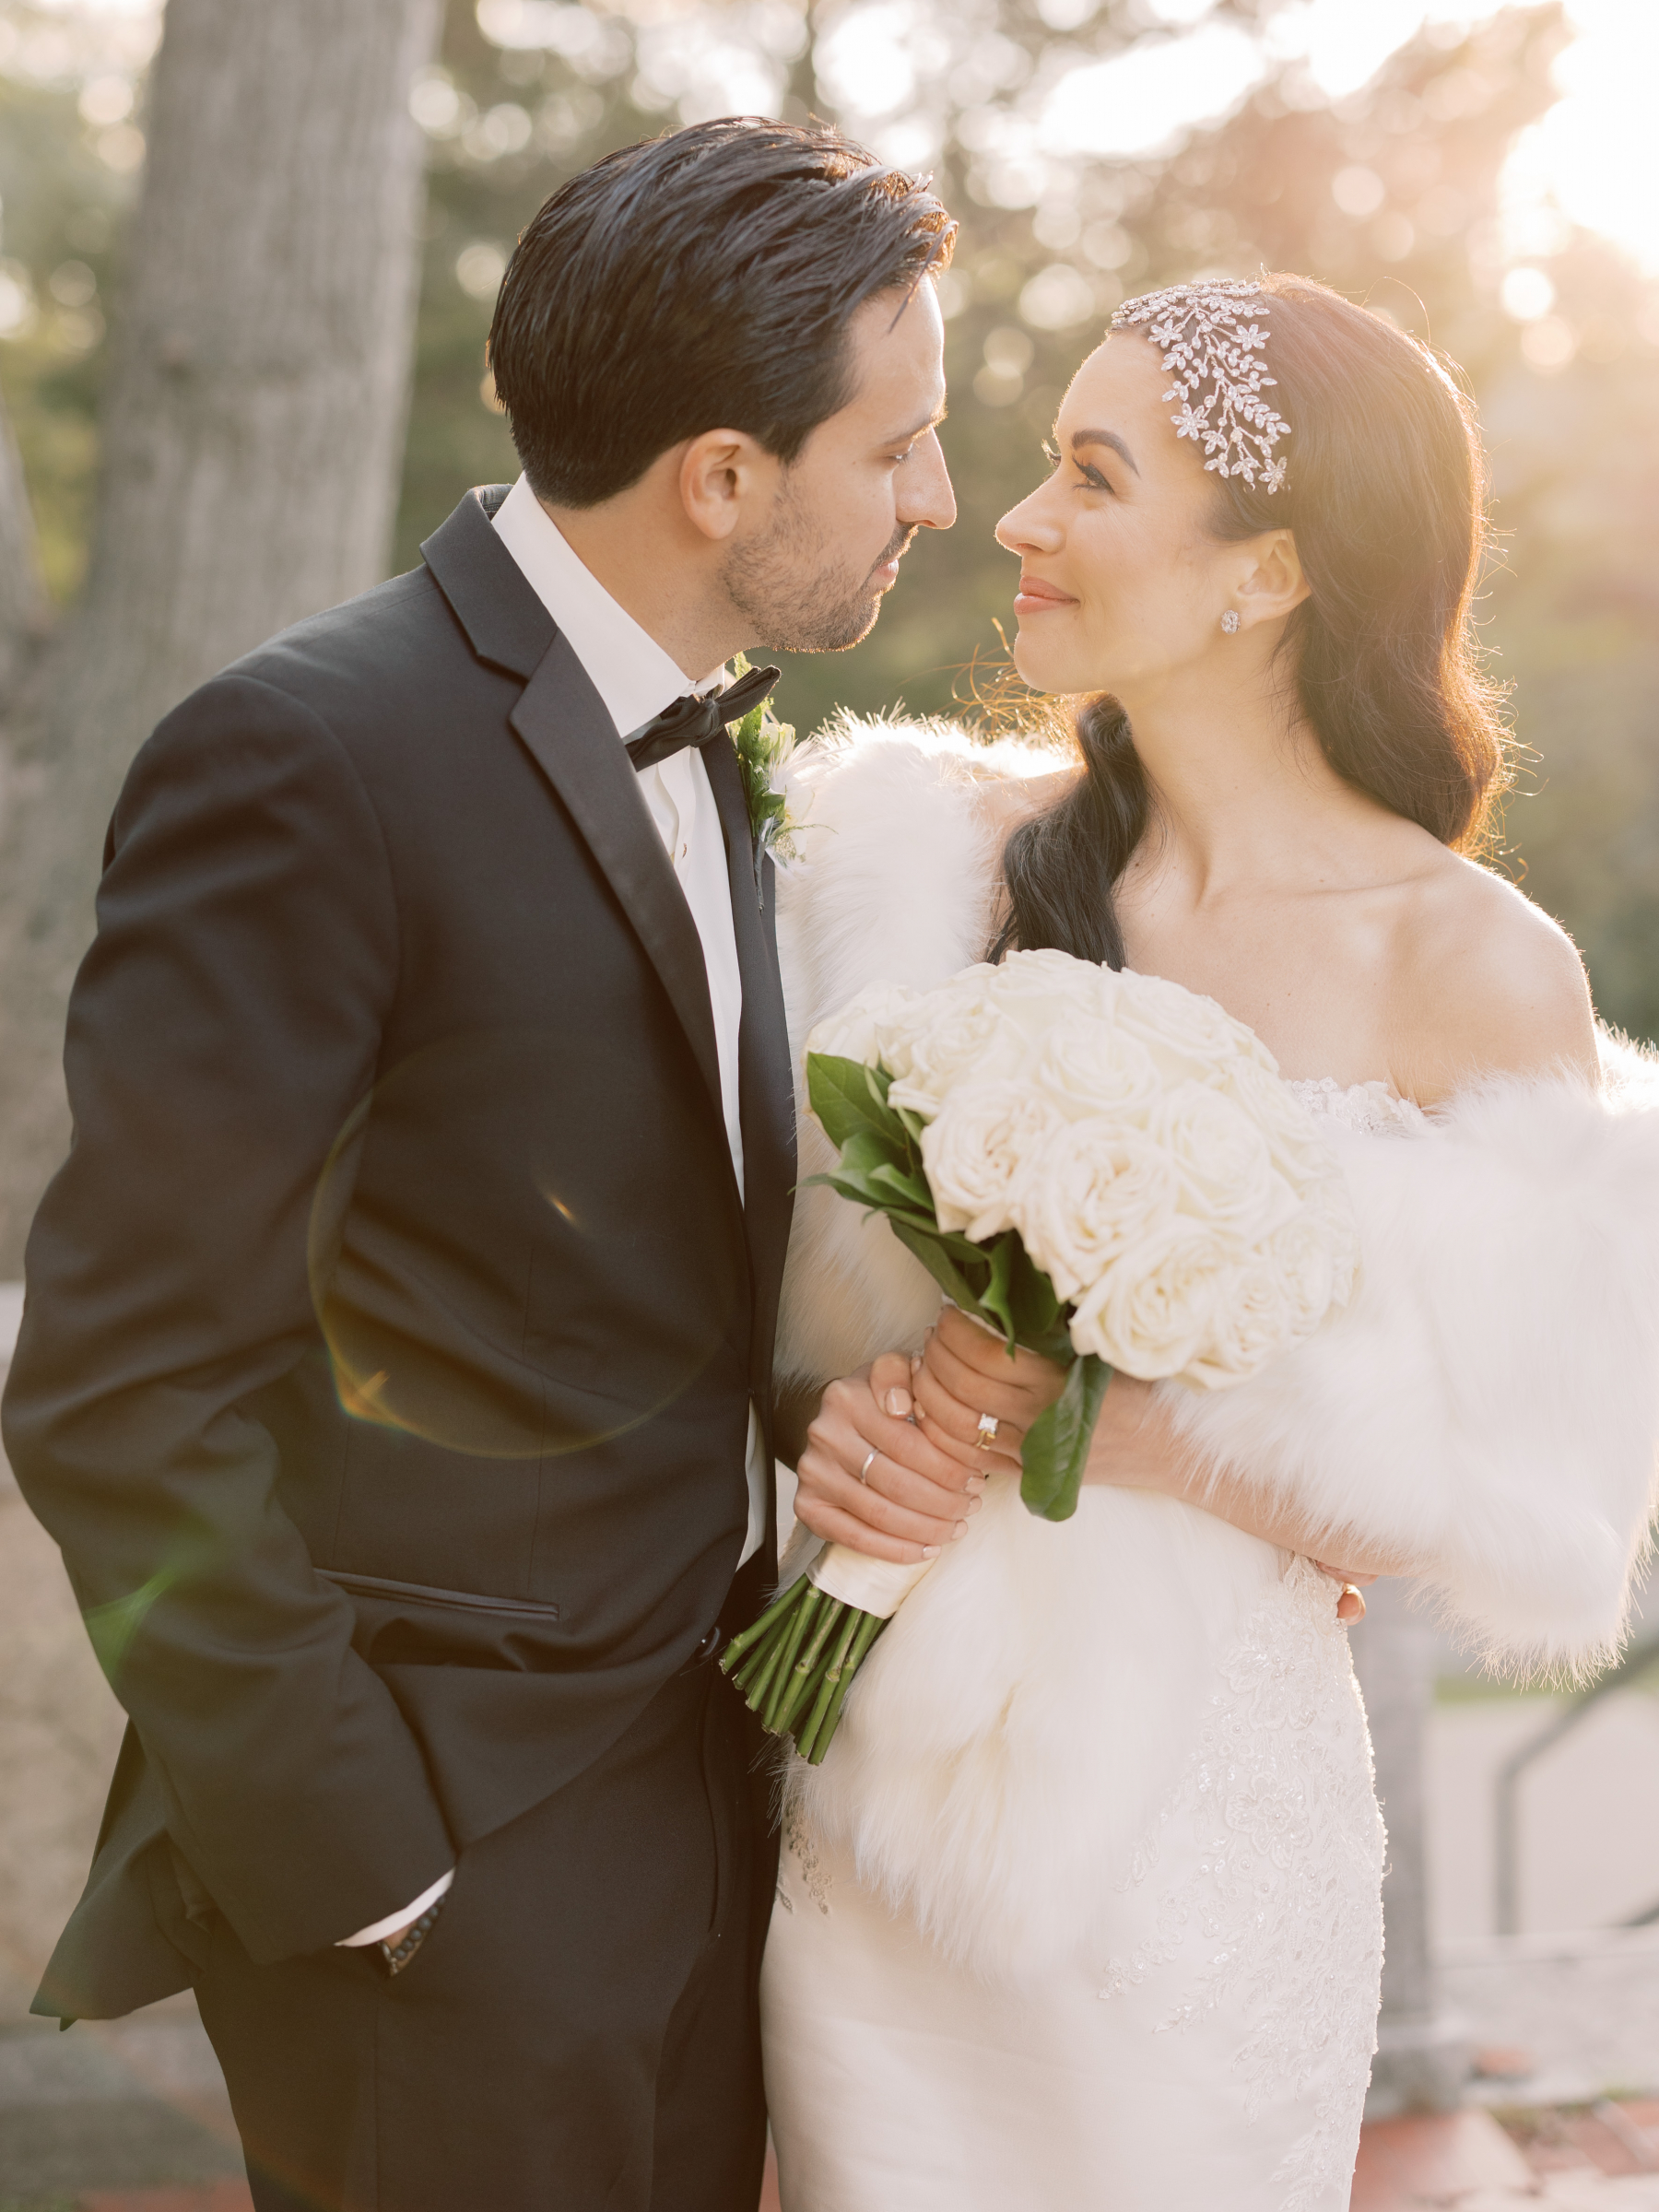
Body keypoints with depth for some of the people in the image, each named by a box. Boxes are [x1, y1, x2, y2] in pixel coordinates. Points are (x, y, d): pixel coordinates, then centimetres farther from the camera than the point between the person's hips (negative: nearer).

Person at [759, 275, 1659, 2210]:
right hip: (871, 1778, 3)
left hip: (1185, 1823, -3)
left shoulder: (1475, 977, -13)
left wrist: (1071, 1413, -20)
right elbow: (799, 1256, 6)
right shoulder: (954, 848, -3)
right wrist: (869, 1406, -16)